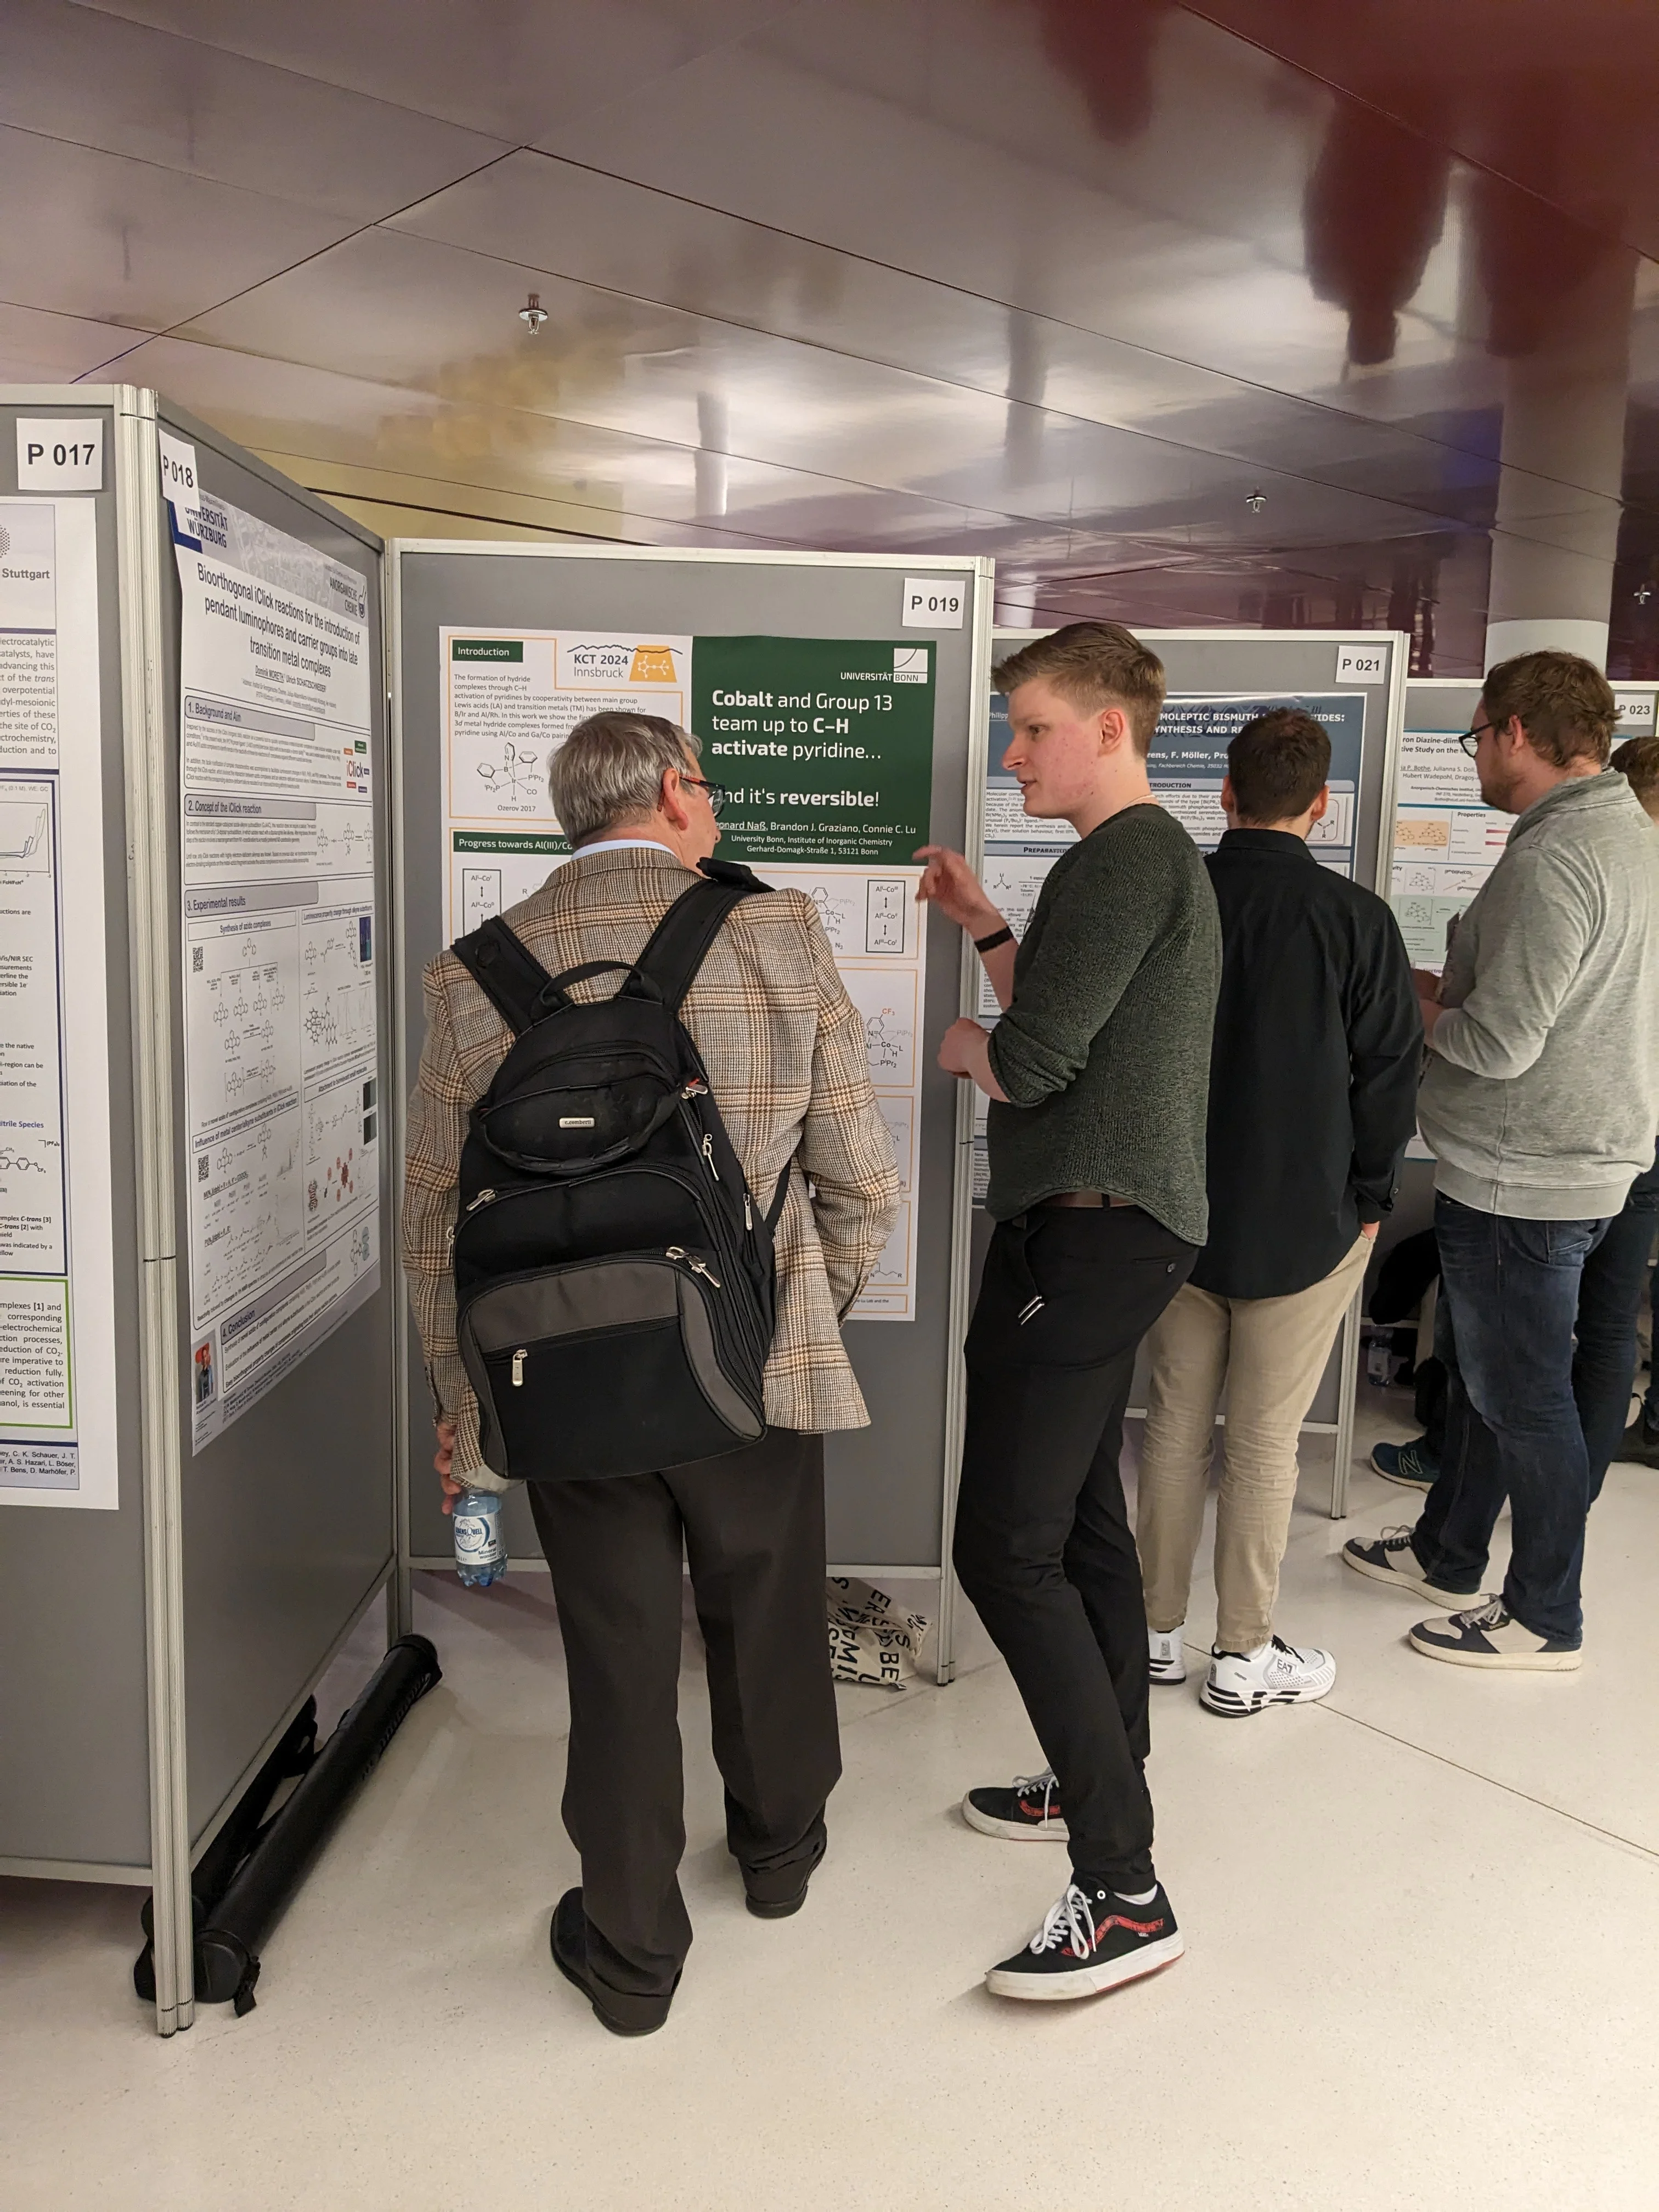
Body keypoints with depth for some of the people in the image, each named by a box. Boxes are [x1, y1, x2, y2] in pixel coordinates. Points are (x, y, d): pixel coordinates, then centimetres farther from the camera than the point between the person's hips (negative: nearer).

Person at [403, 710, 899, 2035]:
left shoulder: (478, 974, -4)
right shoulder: (782, 934, -9)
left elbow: (437, 1219, 1)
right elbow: (862, 1181, -6)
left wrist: (459, 1401, 14)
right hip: (758, 1375, 0)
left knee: (619, 1660, 15)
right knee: (768, 1627, 23)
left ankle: (631, 1952, 32)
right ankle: (781, 1851, 48)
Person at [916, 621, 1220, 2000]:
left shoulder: (1128, 858, -14)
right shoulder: (1150, 856, 20)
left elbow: (1033, 1061, -22)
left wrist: (962, 1045, -2)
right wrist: (985, 929, 15)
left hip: (1090, 1231, -11)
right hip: (1109, 1228, 11)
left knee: (1006, 1548, -12)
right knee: (1082, 1521, 19)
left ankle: (1125, 1894, -6)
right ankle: (1103, 1787, 34)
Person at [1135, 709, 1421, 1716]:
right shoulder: (1355, 917, -12)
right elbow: (1390, 1070, -7)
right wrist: (1369, 1199, 6)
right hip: (1304, 1223, -3)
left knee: (1176, 1423, 14)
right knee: (1265, 1441, 7)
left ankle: (1159, 1632, 26)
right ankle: (1244, 1657, 19)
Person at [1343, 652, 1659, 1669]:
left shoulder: (1551, 860, -23)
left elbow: (1499, 1043, -25)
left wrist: (1408, 1005, -7)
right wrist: (1434, 986, 10)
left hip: (1524, 1181, -10)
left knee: (1524, 1398, 4)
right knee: (1481, 1374, 22)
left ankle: (1545, 1619, 19)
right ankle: (1446, 1555, 38)